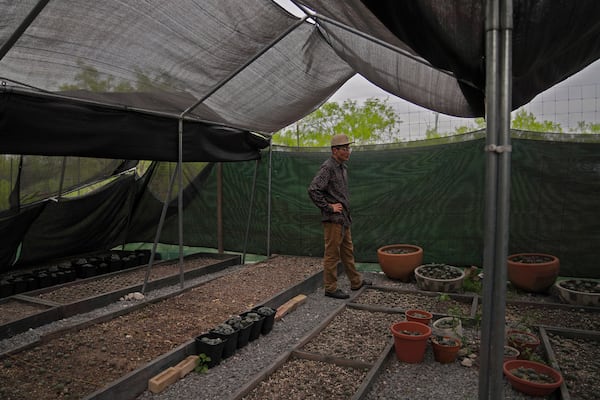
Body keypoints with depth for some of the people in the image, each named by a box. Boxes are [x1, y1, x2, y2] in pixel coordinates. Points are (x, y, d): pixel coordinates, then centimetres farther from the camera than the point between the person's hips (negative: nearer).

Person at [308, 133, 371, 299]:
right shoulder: (328, 167, -16)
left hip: (344, 218, 10)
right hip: (333, 219, -10)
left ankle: (356, 282, 31)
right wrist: (328, 207, -19)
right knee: (332, 254, 0)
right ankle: (330, 288, 10)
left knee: (348, 251, 18)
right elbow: (313, 190, -26)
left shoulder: (342, 167, 14)